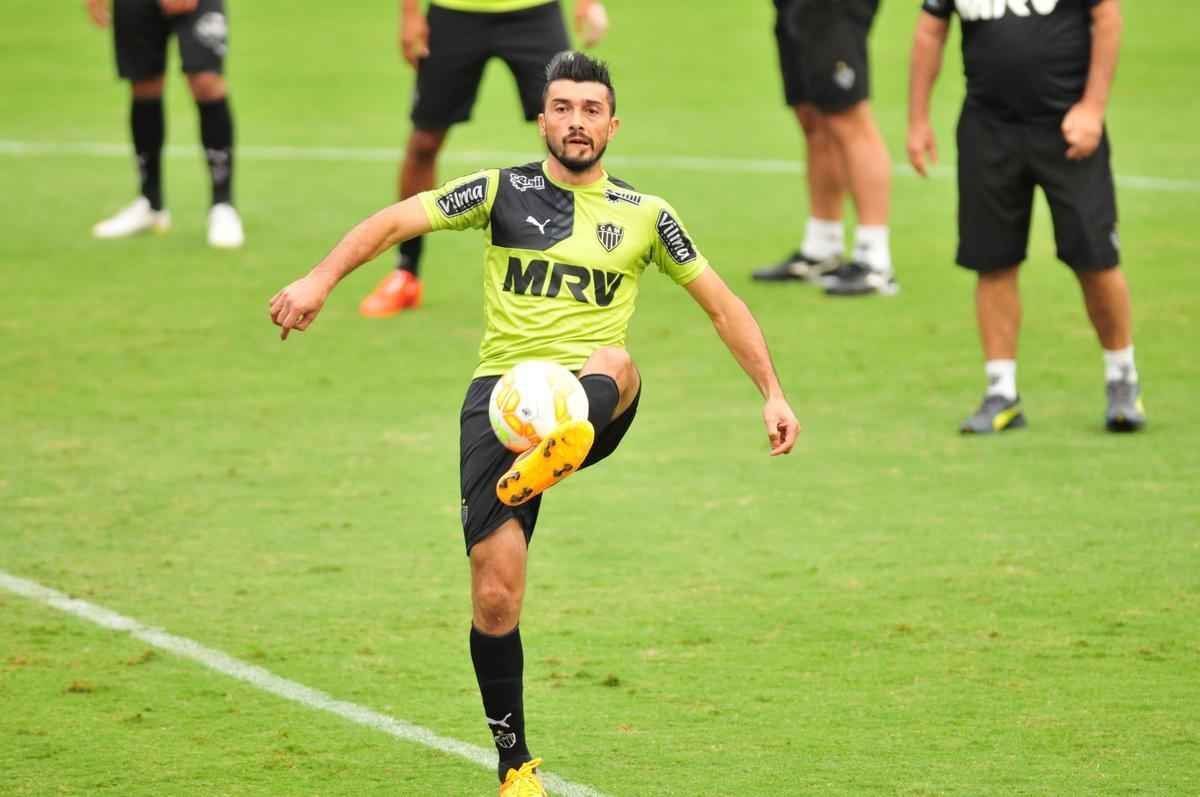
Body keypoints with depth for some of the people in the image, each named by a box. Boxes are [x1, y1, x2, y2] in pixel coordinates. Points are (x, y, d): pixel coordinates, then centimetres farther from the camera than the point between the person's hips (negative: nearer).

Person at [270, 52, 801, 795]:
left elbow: (722, 302, 17)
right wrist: (322, 279, -18)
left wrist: (774, 393, 11)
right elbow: (394, 222, -3)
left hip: (589, 405, 1)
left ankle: (552, 460, -67)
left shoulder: (644, 215, 11)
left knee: (616, 363, -37)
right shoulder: (503, 191, 7)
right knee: (496, 594, -8)